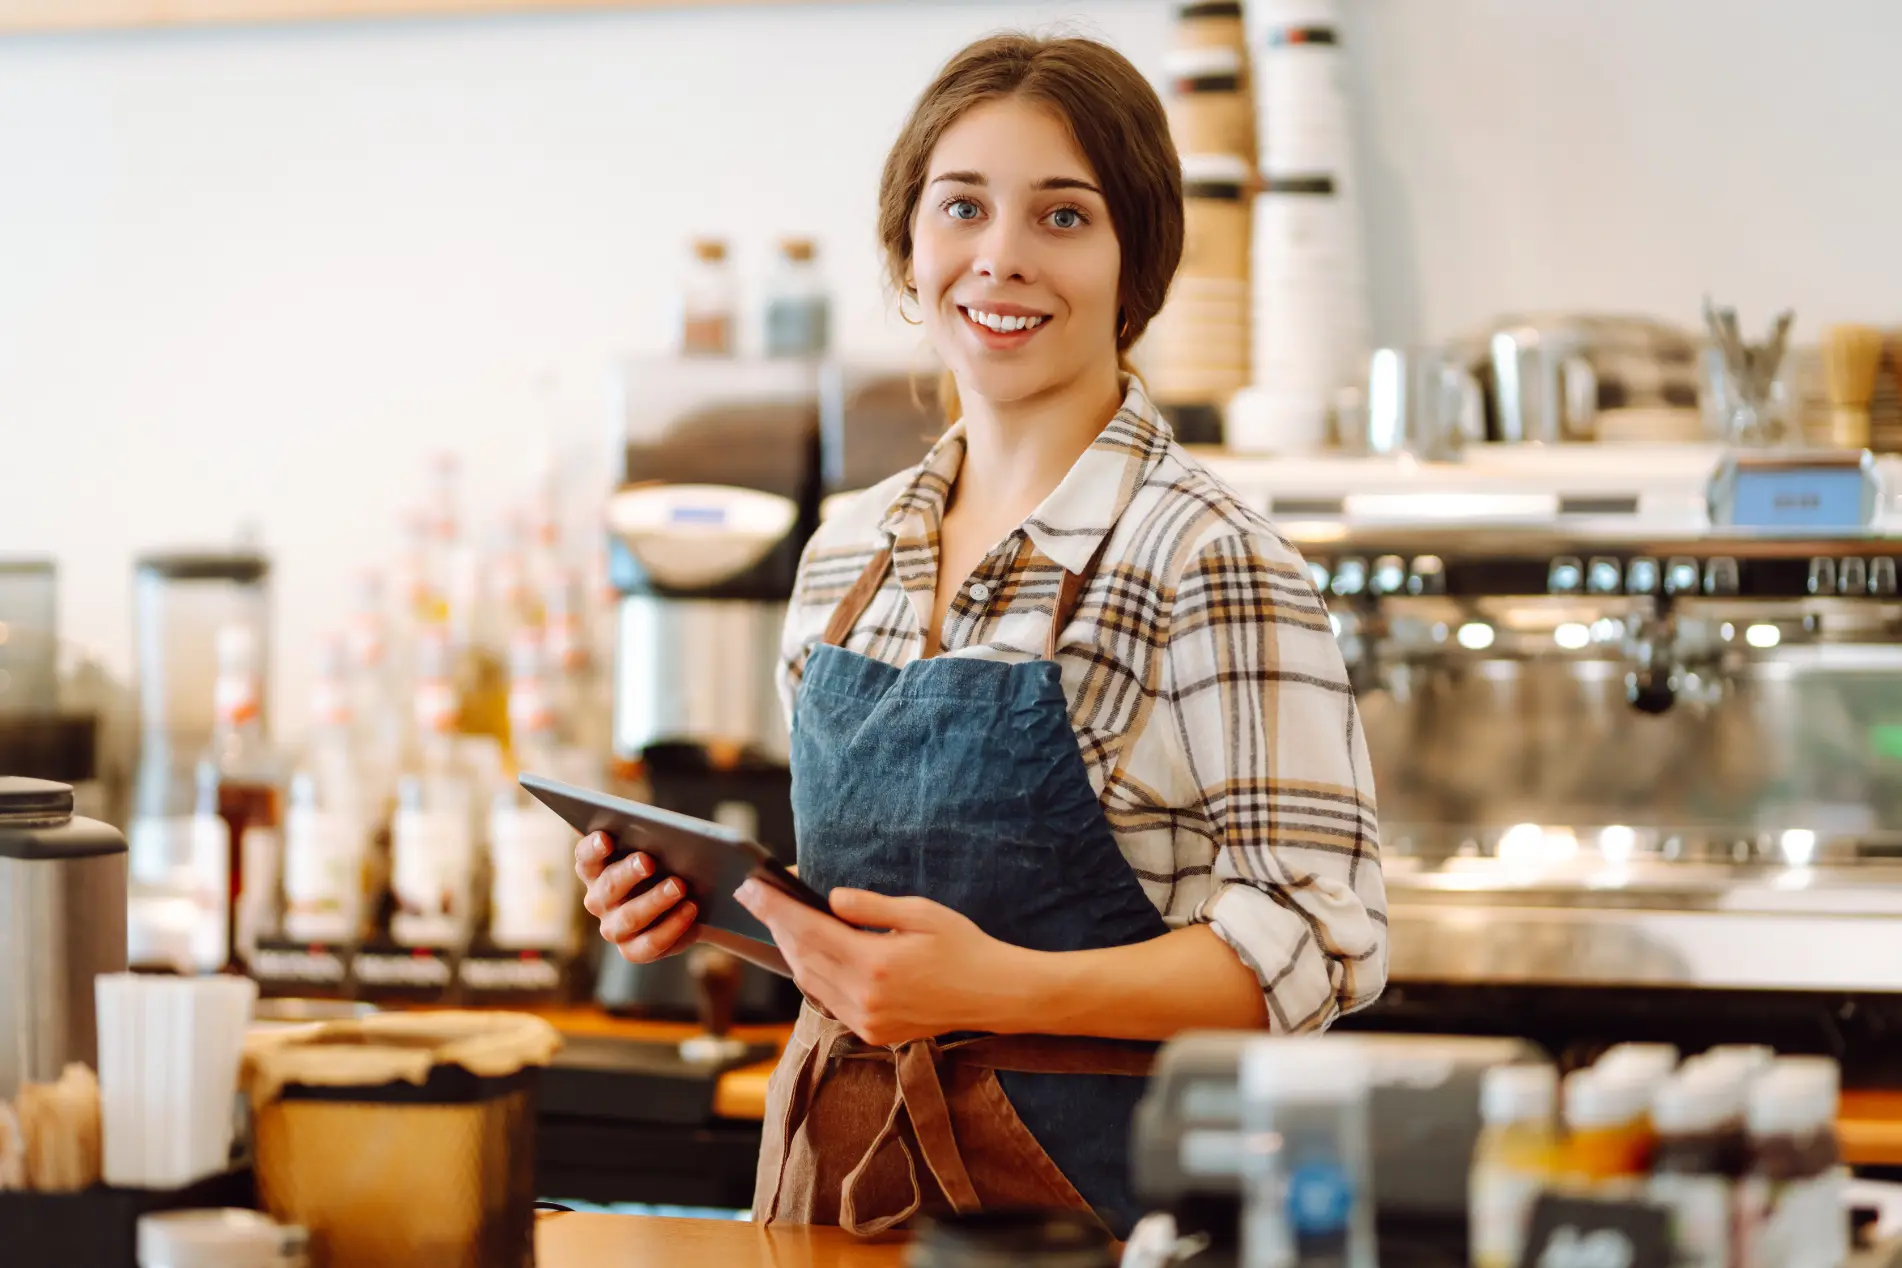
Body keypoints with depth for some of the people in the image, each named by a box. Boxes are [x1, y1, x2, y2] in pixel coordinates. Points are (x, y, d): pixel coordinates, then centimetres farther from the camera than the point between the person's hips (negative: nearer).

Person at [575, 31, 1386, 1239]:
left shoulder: (1205, 559, -13)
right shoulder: (851, 552, 7)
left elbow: (1319, 937, -17)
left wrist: (999, 988, -27)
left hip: (1080, 1176, -5)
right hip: (838, 1159, 5)